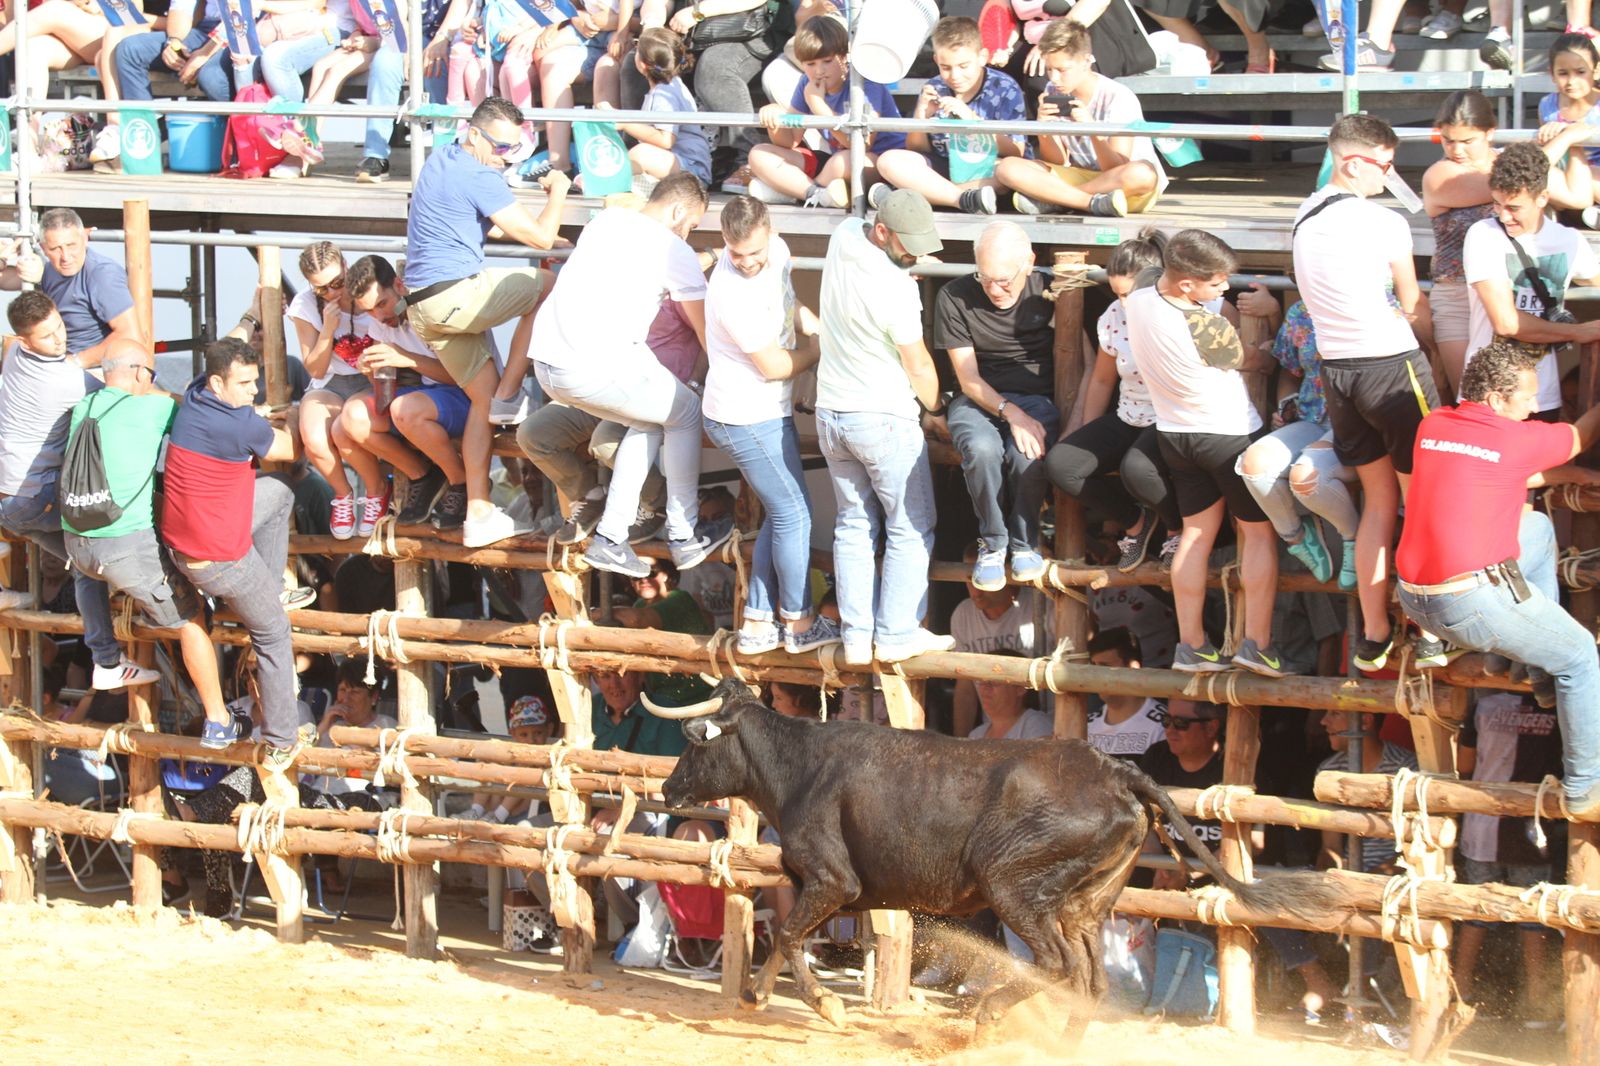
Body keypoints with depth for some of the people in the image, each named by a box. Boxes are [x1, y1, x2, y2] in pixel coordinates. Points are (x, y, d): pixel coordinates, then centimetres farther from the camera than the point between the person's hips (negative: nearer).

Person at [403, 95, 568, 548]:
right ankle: (509, 397, 0)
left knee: (483, 397, 11)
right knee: (550, 286, -1)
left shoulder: (441, 159, 17)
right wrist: (557, 192, 6)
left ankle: (478, 515, 7)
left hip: (424, 305, 9)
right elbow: (540, 237, -12)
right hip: (455, 294, -9)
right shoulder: (479, 177, -14)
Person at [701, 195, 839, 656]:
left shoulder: (777, 251, -3)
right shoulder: (733, 293, -30)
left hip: (765, 411, 9)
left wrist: (818, 329, 3)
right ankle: (799, 624, 15)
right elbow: (774, 366, -21)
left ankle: (756, 625, 21)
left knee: (781, 514, 16)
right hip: (748, 420, -9)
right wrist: (822, 347, -5)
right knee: (794, 514, 1)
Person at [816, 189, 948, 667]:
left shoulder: (844, 235, -5)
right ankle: (896, 635, 4)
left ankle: (856, 636, 11)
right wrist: (936, 407, 7)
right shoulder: (896, 289, -25)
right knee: (911, 528, 5)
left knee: (854, 525, 13)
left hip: (831, 413, 7)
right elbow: (919, 367, -13)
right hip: (885, 418, -7)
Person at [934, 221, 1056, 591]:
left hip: (1036, 398, 0)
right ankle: (992, 542, -11)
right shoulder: (955, 298, -6)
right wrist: (1011, 413, -22)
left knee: (1027, 454, -34)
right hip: (978, 401, 0)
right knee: (982, 449, -35)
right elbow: (969, 379, -6)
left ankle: (1024, 543, -7)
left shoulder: (1049, 293, -2)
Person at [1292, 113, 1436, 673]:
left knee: (1378, 502, 17)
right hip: (1392, 367, -7)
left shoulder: (1305, 220, 6)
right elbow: (1411, 307, -5)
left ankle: (1373, 636, 17)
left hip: (1337, 369, 7)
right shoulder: (1384, 223, -16)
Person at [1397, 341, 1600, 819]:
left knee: (1536, 526, 27)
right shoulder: (1517, 439, -12)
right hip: (1474, 604, -8)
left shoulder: (1433, 426, 8)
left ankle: (1548, 679, 30)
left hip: (1416, 598, 8)